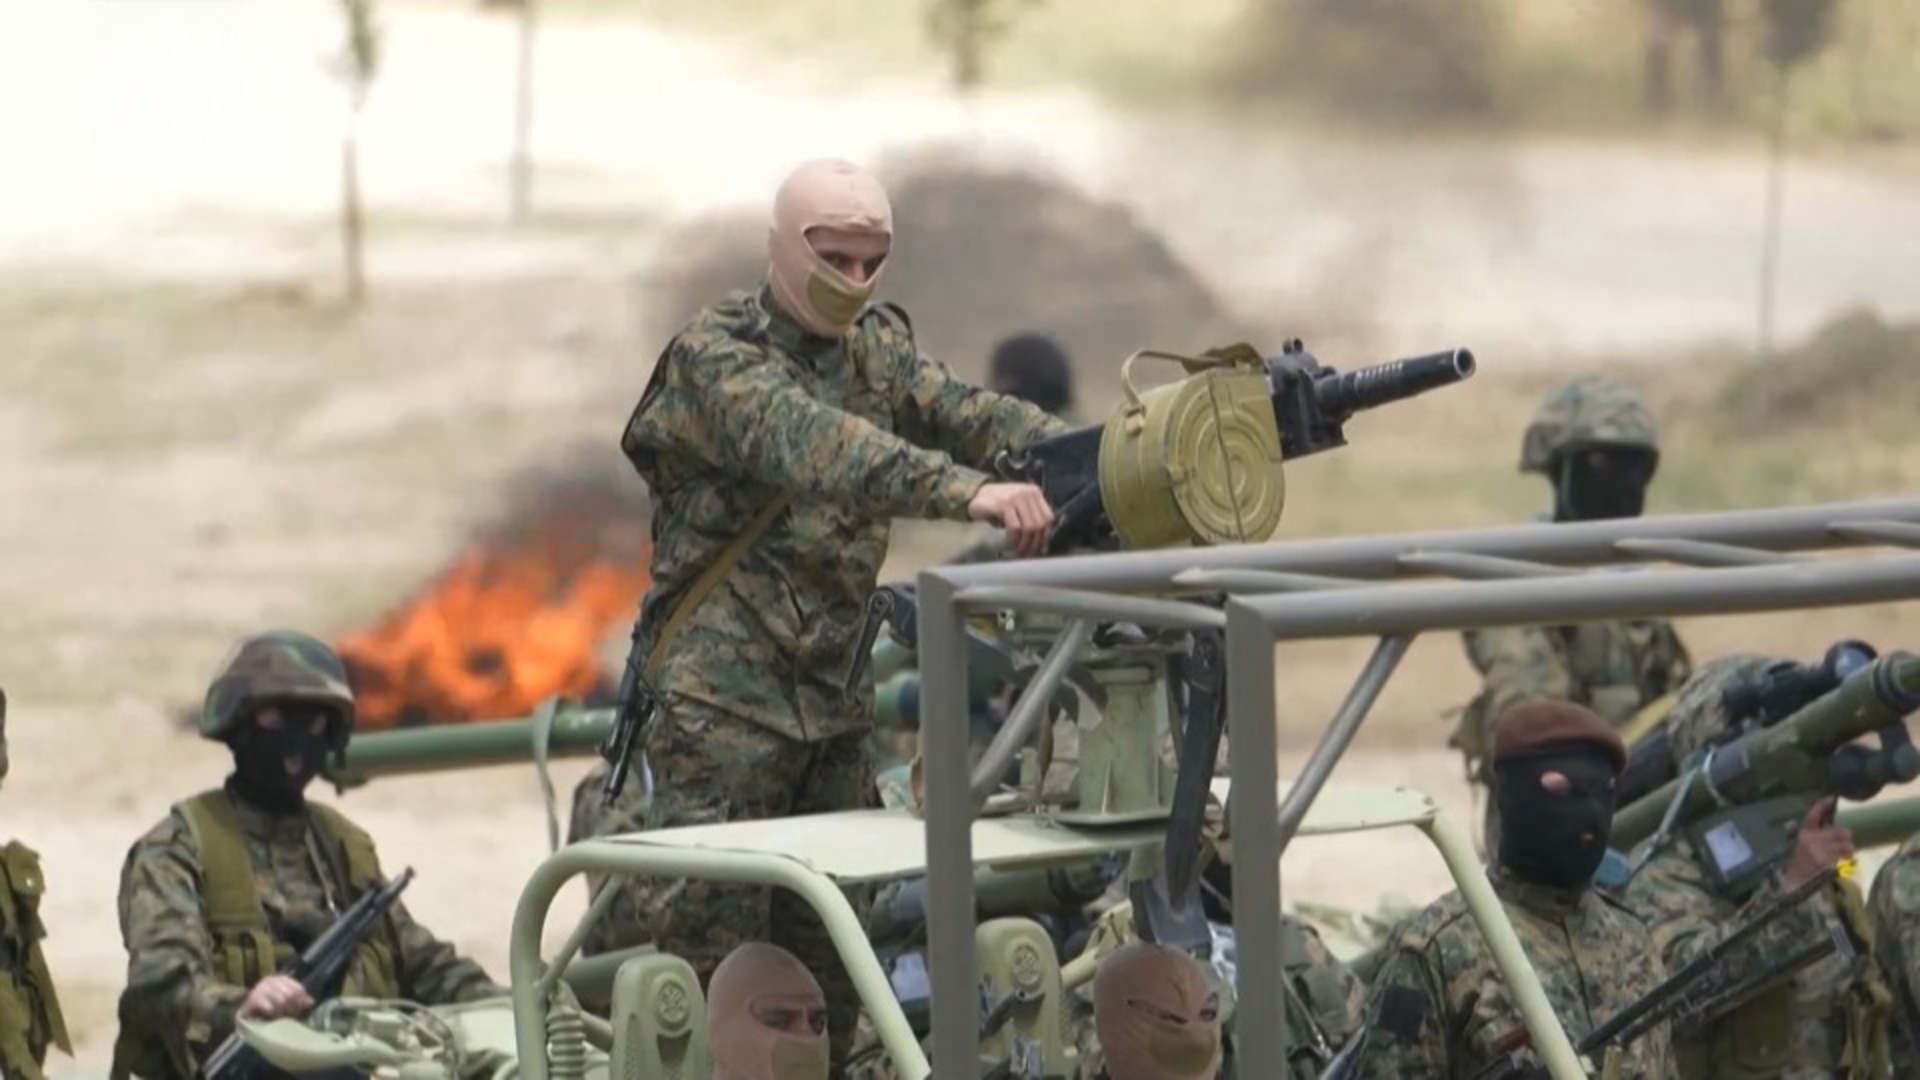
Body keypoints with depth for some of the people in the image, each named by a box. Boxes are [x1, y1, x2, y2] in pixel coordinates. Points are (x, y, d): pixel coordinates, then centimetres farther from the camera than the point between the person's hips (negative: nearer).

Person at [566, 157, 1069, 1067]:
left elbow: (967, 415, -1)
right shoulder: (716, 360, -12)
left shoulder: (875, 345, 11)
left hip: (832, 701, 7)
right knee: (706, 944, -9)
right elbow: (812, 447, -29)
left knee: (825, 977, 9)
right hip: (720, 706, -7)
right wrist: (967, 491, -44)